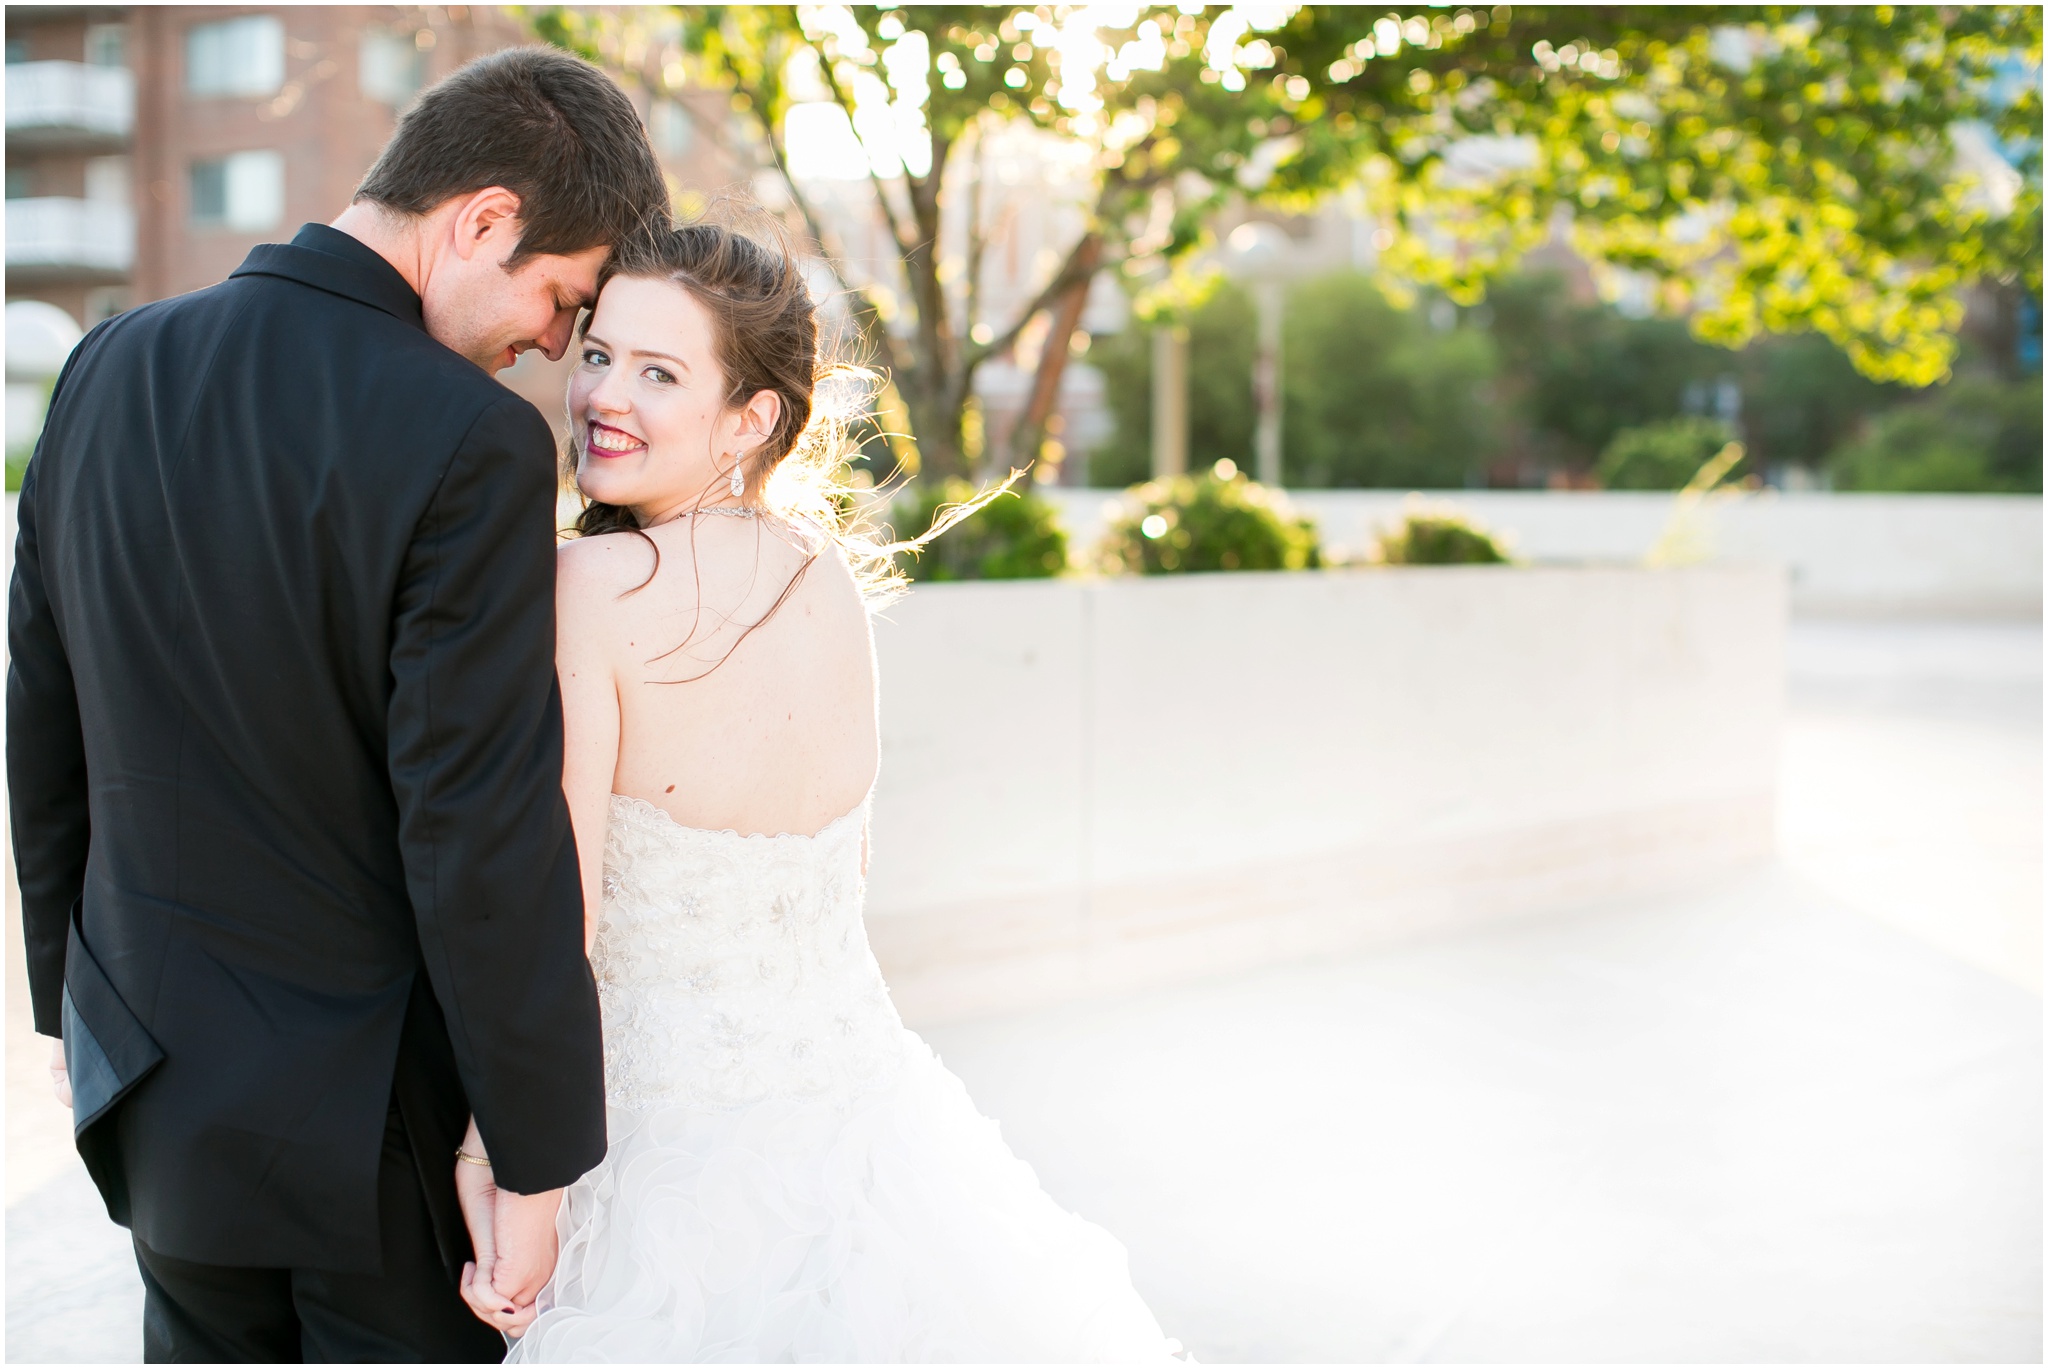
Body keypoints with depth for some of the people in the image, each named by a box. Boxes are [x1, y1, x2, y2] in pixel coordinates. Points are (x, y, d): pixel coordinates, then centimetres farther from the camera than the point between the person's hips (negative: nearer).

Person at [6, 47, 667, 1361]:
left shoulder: (111, 367, 0)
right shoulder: (468, 443, -22)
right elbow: (483, 834, -22)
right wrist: (539, 1154, -12)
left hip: (159, 1083, 6)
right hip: (379, 1125, -6)